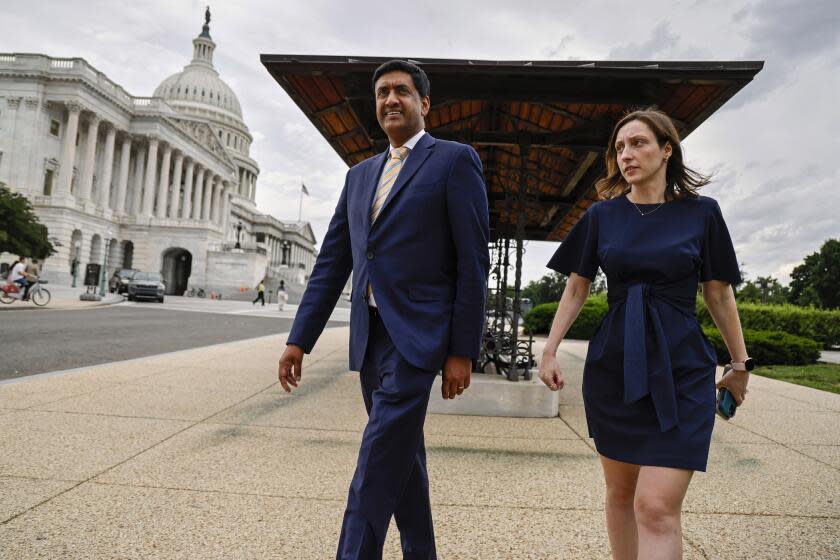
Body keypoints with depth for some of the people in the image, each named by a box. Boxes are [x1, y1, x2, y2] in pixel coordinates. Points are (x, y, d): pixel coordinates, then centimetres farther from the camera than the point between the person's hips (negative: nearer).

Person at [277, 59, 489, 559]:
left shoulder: (454, 160, -2)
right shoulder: (360, 175, 17)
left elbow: (473, 262, -7)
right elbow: (332, 263, 13)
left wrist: (463, 350, -11)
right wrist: (300, 339, 8)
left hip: (416, 335, -6)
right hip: (370, 336, 7)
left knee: (377, 465, -9)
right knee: (402, 457, 17)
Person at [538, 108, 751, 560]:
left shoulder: (701, 213, 1)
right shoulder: (602, 215, 5)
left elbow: (719, 294, 6)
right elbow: (576, 289, 7)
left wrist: (740, 363, 11)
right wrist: (549, 352, 1)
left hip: (680, 370, -2)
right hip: (613, 367, 3)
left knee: (657, 508, -10)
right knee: (620, 493, 14)